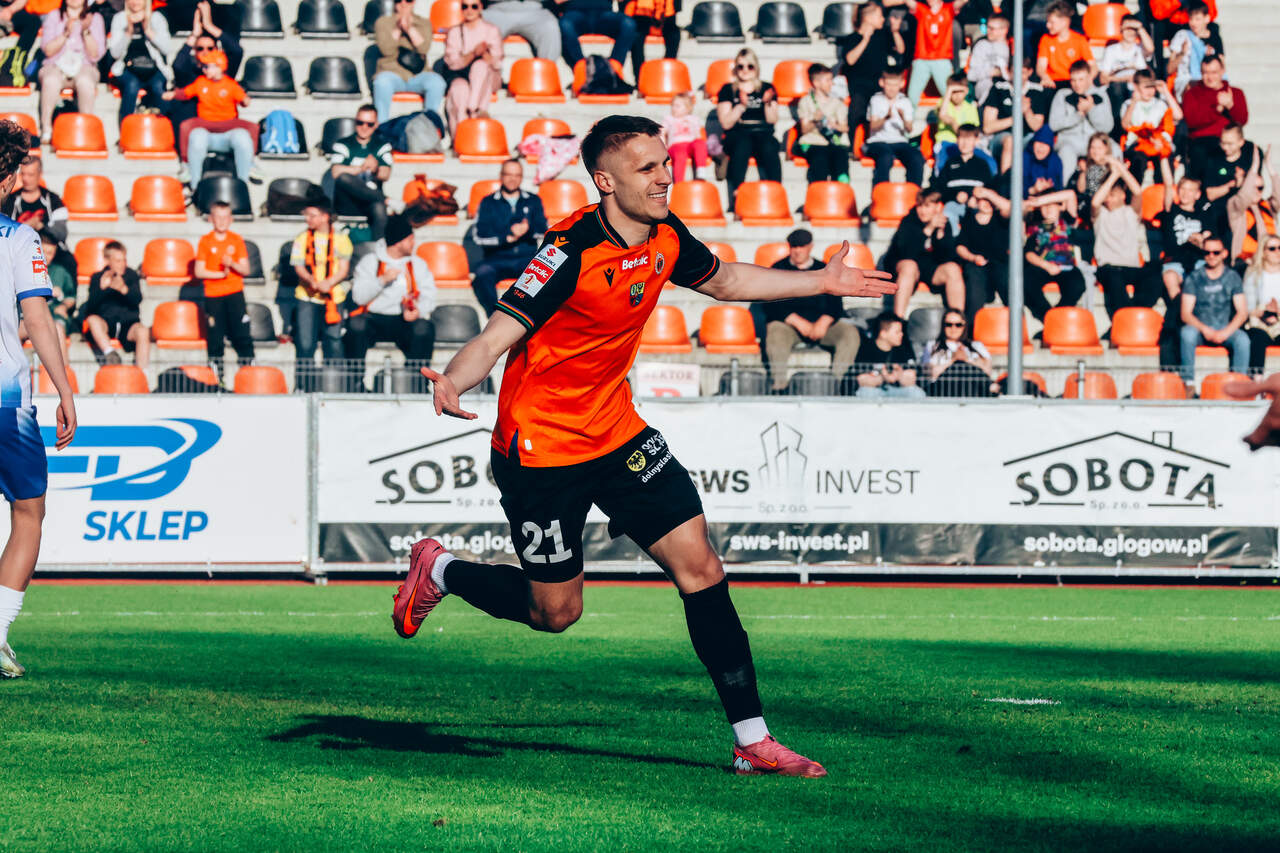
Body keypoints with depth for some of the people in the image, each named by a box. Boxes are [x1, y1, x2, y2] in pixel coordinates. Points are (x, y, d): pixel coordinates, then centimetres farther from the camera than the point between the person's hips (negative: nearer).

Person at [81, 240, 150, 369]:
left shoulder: (132, 276, 11)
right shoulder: (98, 278, 9)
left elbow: (137, 300, -6)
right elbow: (91, 307, -4)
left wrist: (124, 289, -26)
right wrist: (102, 287, -21)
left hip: (128, 324, 0)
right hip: (105, 324, 0)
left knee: (143, 331, -32)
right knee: (92, 319, -33)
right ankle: (110, 353, -42)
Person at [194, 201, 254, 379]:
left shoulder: (237, 240, 4)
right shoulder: (205, 241, 1)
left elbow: (245, 270, 1)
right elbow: (199, 272, -3)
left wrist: (232, 264, -17)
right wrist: (221, 274, -13)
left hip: (235, 293, 1)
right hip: (213, 295, -1)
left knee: (242, 334, -5)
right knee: (215, 337, 1)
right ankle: (216, 376, 8)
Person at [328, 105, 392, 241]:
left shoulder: (382, 146, 15)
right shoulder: (342, 145, 9)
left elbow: (385, 175, -2)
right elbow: (336, 172, -11)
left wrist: (375, 169, -27)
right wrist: (361, 168, -25)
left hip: (370, 202, 0)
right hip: (347, 204, 0)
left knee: (379, 209, -37)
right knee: (344, 178, -34)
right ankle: (387, 201, -32)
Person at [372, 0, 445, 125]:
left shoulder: (424, 23, 13)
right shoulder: (383, 22, 10)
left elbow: (423, 48, -5)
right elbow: (386, 50, -6)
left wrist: (409, 28, -16)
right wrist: (398, 29, -15)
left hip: (418, 76, 1)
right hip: (392, 73, -1)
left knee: (437, 82, -30)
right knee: (382, 82, -37)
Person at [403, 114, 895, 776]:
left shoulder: (666, 239, -3)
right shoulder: (572, 254, -25)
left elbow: (723, 279, 20)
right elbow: (493, 340, -27)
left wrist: (821, 282, 20)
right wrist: (451, 384, -48)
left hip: (618, 434, 6)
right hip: (541, 449, -6)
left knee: (700, 568, -5)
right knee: (554, 611, 6)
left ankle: (752, 740, -1)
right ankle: (437, 571, 34)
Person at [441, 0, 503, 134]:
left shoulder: (491, 31, 6)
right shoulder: (454, 32, 9)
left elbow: (497, 64, -2)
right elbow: (452, 63, -3)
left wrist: (484, 54, -24)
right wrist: (473, 54, -20)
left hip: (488, 79, 0)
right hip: (459, 76, 0)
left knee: (480, 65, -35)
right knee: (460, 86, -36)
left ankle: (473, 110, -41)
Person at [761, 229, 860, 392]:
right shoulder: (778, 270, 10)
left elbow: (836, 305, 9)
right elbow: (771, 305, -2)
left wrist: (823, 322, -13)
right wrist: (799, 322, -14)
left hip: (821, 325, 2)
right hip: (788, 324, -2)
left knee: (850, 333, -24)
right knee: (776, 333, -38)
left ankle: (836, 383, -29)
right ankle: (779, 387, -40)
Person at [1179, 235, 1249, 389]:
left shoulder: (1232, 277, 5)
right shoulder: (1193, 278, 2)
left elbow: (1242, 312, -1)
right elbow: (1186, 314, -3)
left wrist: (1226, 332, -17)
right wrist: (1204, 329, -21)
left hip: (1225, 329, 1)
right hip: (1200, 328, -1)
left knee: (1242, 339, -31)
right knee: (1187, 333, -35)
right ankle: (1189, 382, -31)